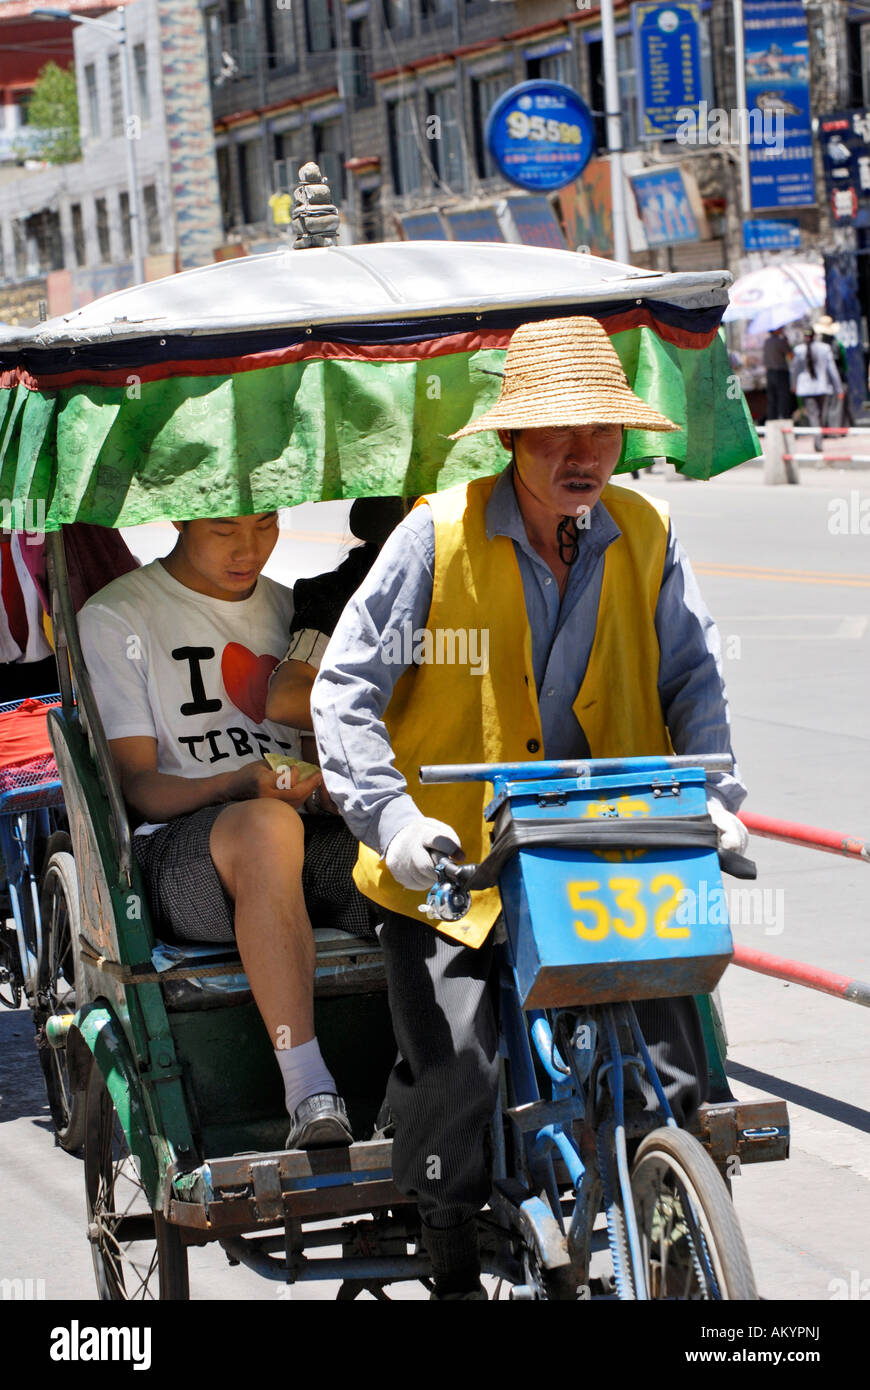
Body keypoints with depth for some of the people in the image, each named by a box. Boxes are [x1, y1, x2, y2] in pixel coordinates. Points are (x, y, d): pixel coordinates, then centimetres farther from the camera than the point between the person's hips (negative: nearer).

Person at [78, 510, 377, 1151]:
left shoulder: (290, 609, 22)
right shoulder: (116, 620, 5)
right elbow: (138, 787, -3)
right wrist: (244, 783, -22)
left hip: (307, 840, 5)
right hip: (171, 849, -5)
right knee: (268, 827, -41)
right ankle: (310, 1098, -47)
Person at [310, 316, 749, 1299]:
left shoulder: (645, 537, 2)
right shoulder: (438, 536, -9)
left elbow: (691, 681, 5)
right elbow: (345, 688, -9)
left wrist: (712, 803, -12)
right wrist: (392, 821, -21)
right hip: (452, 862, -3)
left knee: (671, 1077, -5)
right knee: (453, 1078, -10)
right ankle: (452, 1271, 13)